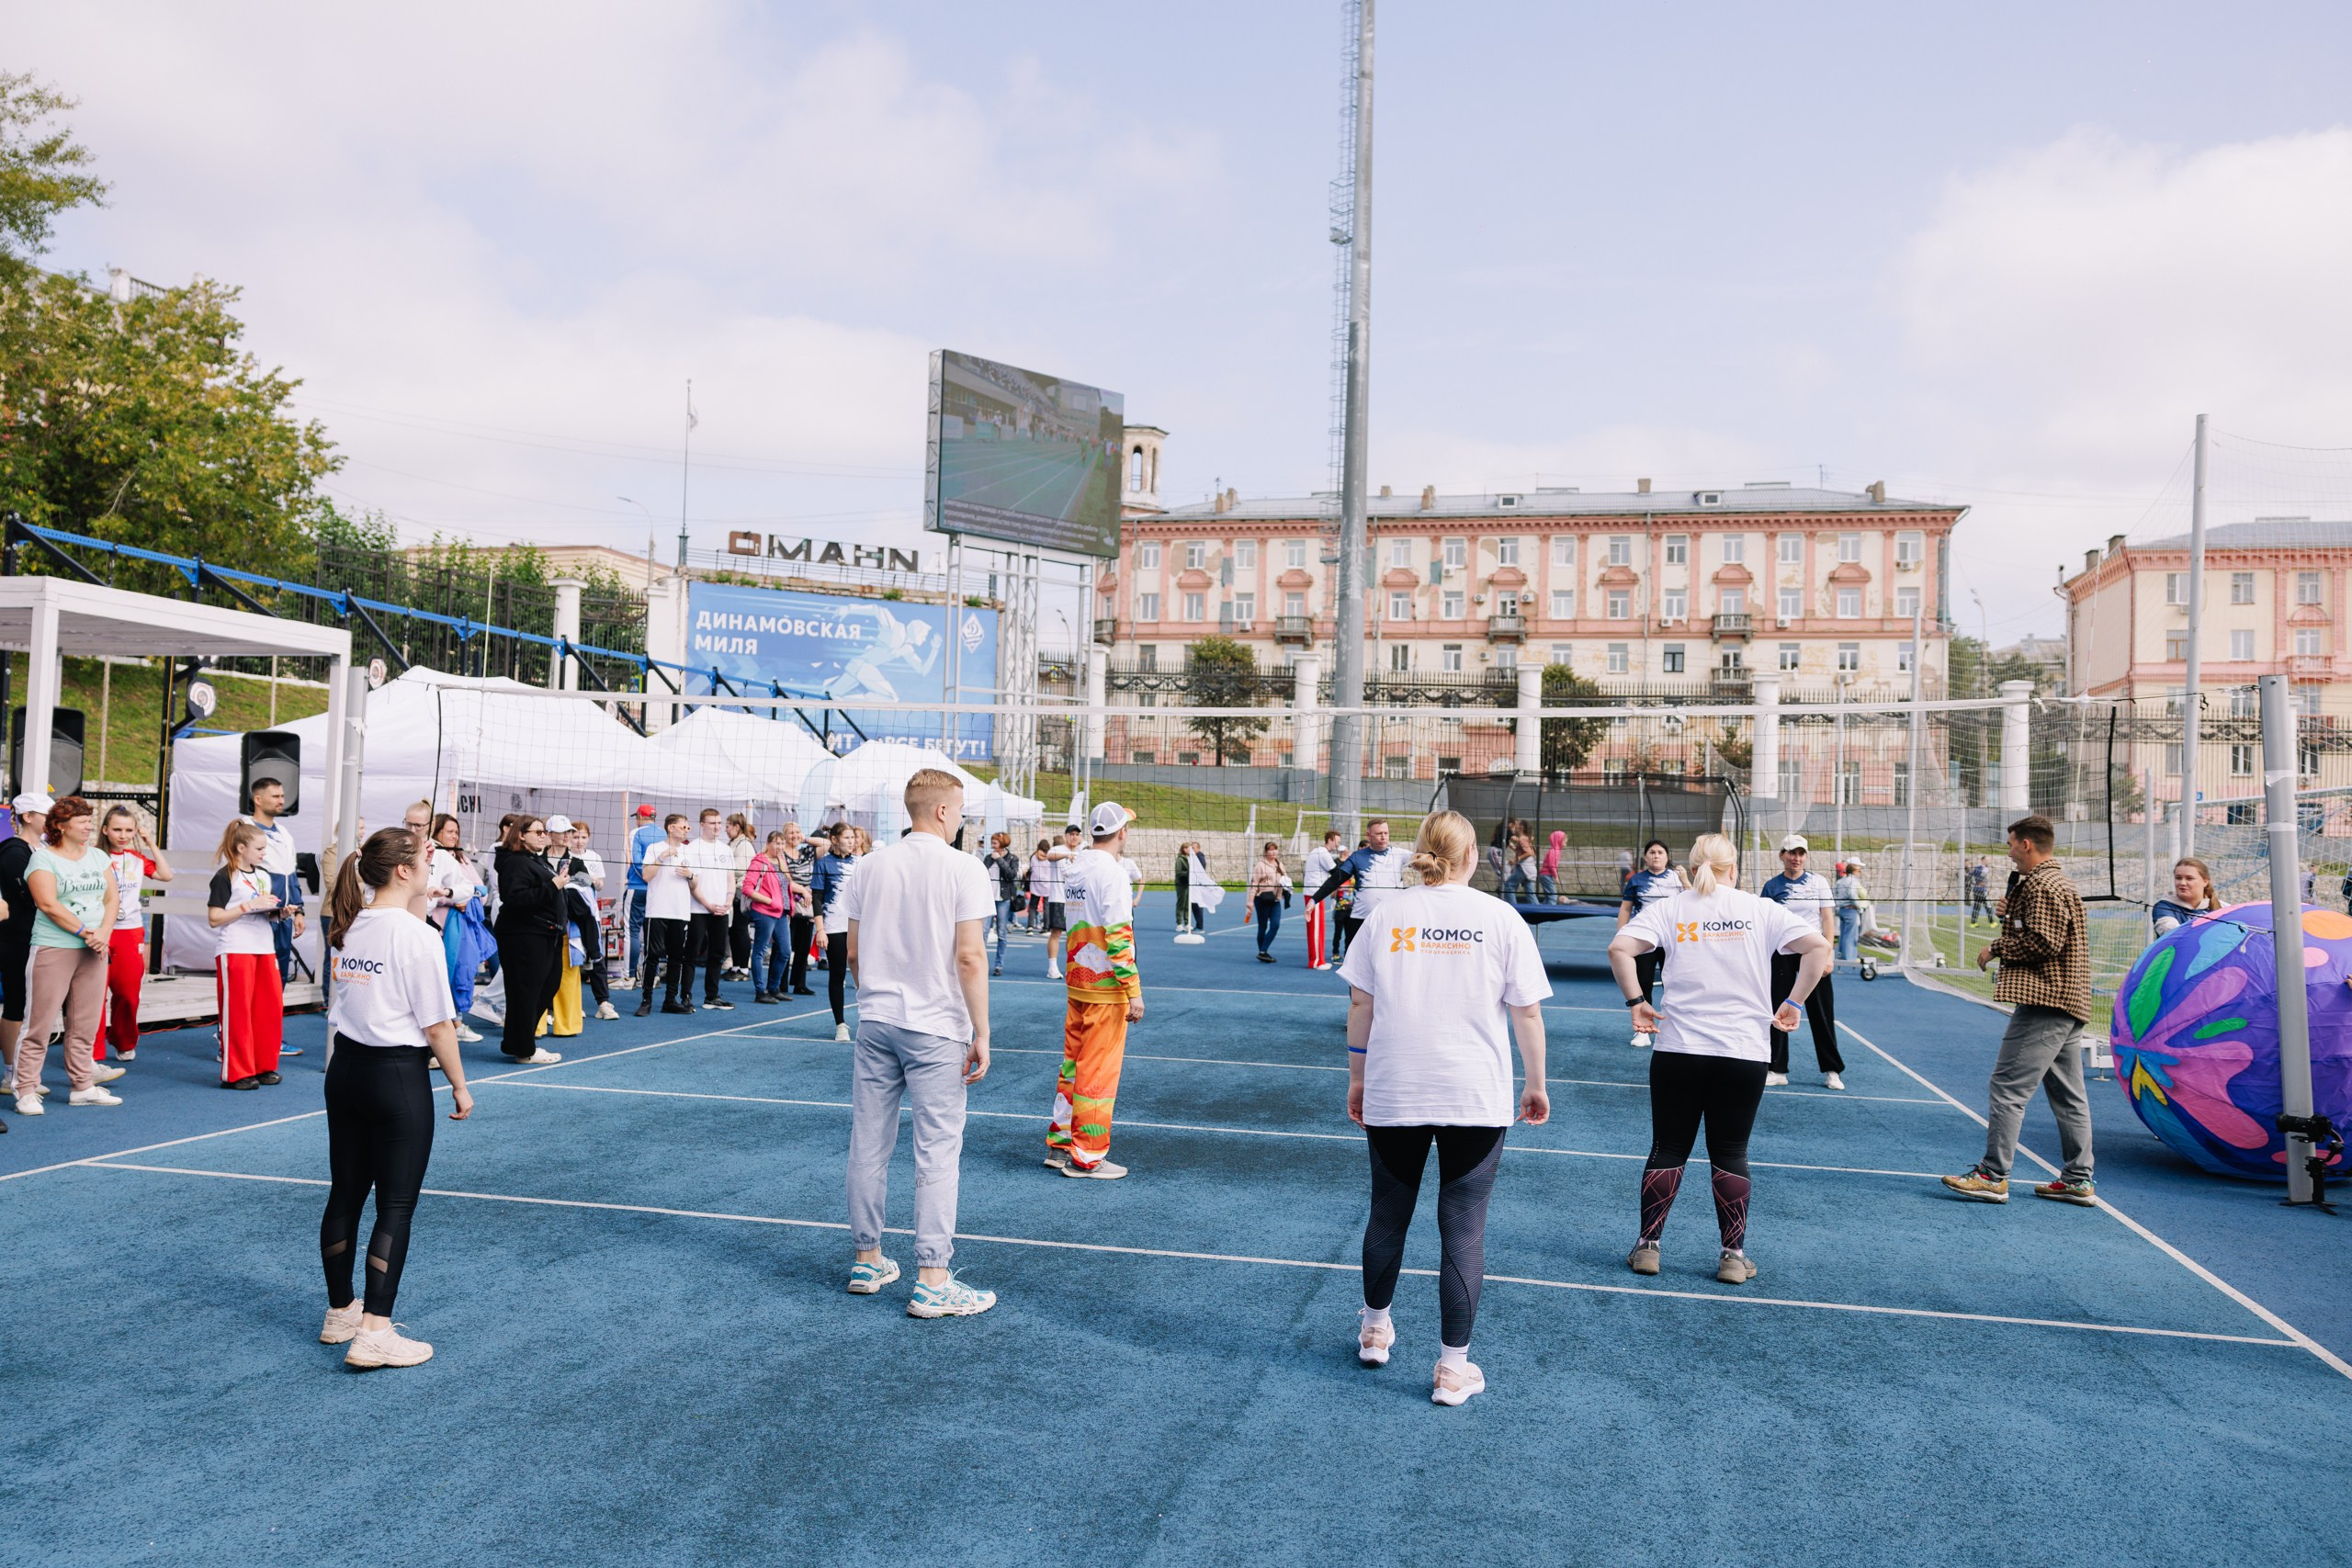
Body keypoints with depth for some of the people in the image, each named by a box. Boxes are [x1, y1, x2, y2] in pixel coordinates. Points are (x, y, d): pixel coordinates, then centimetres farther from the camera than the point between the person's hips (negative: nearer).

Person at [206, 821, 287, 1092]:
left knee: (271, 1008, 6)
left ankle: (264, 1066, 17)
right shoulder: (225, 877, -6)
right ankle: (236, 1073, 4)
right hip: (235, 951, -7)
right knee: (237, 1012, -2)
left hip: (265, 949, 7)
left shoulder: (264, 876, 16)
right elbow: (215, 918, -12)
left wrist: (277, 912, 4)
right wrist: (250, 905, -17)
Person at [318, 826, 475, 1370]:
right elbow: (437, 1024, -14)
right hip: (398, 1076, -8)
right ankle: (373, 1333, 1)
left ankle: (340, 1313, 31)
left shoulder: (347, 926, 4)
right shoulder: (417, 937, -17)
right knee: (395, 1207, 0)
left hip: (345, 1067, 8)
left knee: (345, 1195, 17)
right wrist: (460, 1086, -4)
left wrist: (424, 887, 20)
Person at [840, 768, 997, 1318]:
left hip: (875, 1024, 5)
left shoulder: (871, 866, 6)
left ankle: (867, 1261, 24)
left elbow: (852, 953, 11)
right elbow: (970, 957, -15)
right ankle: (932, 1282, 1)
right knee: (937, 1152, 0)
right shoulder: (962, 869, -10)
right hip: (936, 1029, -5)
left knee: (869, 1144, 12)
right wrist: (981, 1035, -10)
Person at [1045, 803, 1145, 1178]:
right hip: (1105, 986, -8)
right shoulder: (1111, 872, -17)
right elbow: (1118, 936, -20)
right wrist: (1134, 991, -18)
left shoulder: (1073, 866, 6)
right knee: (1099, 1071, 0)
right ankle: (1087, 1157, 8)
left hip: (1077, 980, 8)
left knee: (1073, 1062, 16)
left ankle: (1059, 1145, 24)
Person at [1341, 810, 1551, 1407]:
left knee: (1388, 1214, 18)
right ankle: (1453, 1367, 10)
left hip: (1392, 1094, 2)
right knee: (1464, 1228, 5)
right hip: (1477, 1099, -2)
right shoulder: (1500, 917, -4)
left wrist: (1357, 1077, 14)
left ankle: (1375, 1328, 37)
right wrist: (1536, 1085, 9)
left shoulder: (1386, 914, 0)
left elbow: (1360, 1005, 4)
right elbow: (1527, 1011, -2)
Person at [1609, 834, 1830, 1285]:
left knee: (1668, 1149, 10)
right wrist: (1794, 1003, -1)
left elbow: (1619, 947, -12)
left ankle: (1648, 1246, 15)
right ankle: (1734, 1256, 14)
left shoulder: (1669, 907, 1)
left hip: (1678, 1048, 0)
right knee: (1731, 1154, 10)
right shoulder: (1761, 910, 2)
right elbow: (1818, 946, -5)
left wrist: (1637, 1001, -3)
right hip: (1744, 1053, 0)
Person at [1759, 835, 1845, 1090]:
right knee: (1778, 1012, 3)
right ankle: (1777, 1070, 12)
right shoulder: (1772, 885, 3)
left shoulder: (1818, 881, 2)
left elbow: (1827, 920, 1)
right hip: (1781, 955, 1)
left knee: (1822, 1014, 1)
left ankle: (1832, 1071, 10)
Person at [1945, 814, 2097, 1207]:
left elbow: (2043, 943, -20)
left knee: (2007, 1087, -10)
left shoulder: (2042, 886, -12)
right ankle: (2078, 1180, 16)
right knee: (2067, 1093, 12)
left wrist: (1997, 948, -8)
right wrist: (2010, 911, 15)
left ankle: (1992, 1175, -10)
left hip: (2043, 1004, -11)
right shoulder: (2055, 882, 22)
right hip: (2066, 1002, 11)